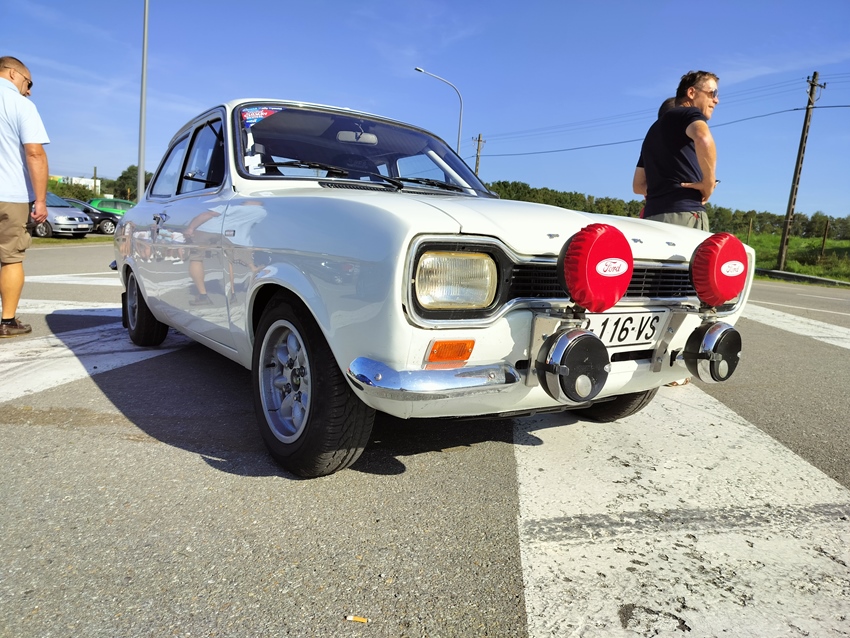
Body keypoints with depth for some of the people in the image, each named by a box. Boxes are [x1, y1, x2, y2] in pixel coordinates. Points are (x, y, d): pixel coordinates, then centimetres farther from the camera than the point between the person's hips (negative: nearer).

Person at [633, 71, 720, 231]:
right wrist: (708, 183, -12)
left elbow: (638, 185, 27)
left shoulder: (655, 128, 28)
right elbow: (703, 139, -22)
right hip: (684, 214, -8)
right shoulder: (690, 113, 4)